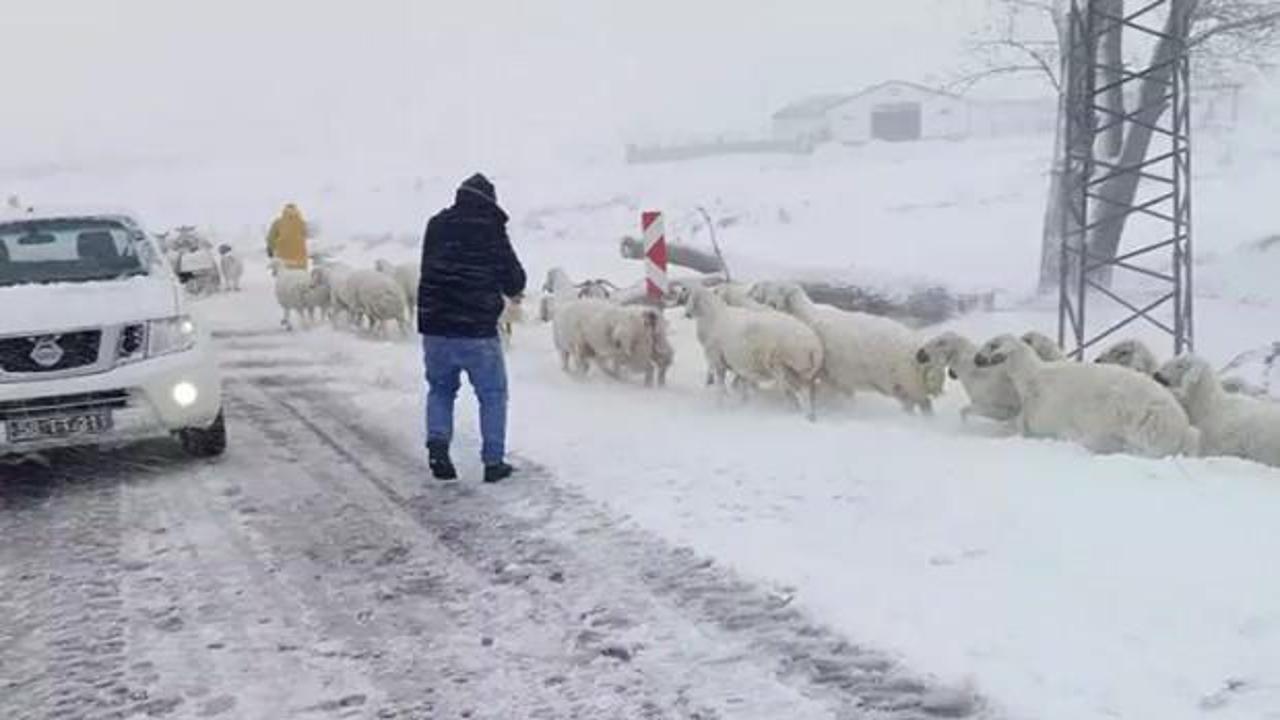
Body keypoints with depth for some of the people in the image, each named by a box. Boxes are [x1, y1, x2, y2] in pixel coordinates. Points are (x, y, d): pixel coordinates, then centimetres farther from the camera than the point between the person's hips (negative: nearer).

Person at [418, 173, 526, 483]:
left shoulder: (436, 226, 4)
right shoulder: (492, 230, -7)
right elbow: (515, 282, -2)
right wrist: (505, 287, 19)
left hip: (435, 327, 3)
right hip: (478, 331, -3)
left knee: (440, 389, 21)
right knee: (493, 394, 11)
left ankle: (437, 443, 2)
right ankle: (494, 461, 8)